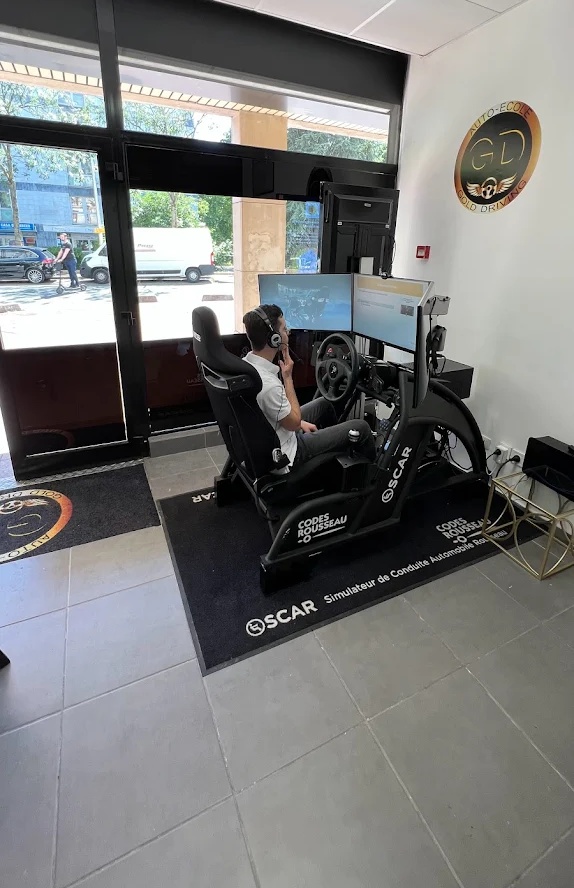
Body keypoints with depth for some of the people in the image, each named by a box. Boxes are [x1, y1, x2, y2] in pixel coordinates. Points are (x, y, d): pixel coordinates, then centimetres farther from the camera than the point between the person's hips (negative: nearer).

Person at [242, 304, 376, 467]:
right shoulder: (269, 385, -35)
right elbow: (294, 423, -19)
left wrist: (299, 422, 7)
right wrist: (287, 377, -17)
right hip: (283, 455, -9)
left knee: (323, 404, 26)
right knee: (361, 428, 0)